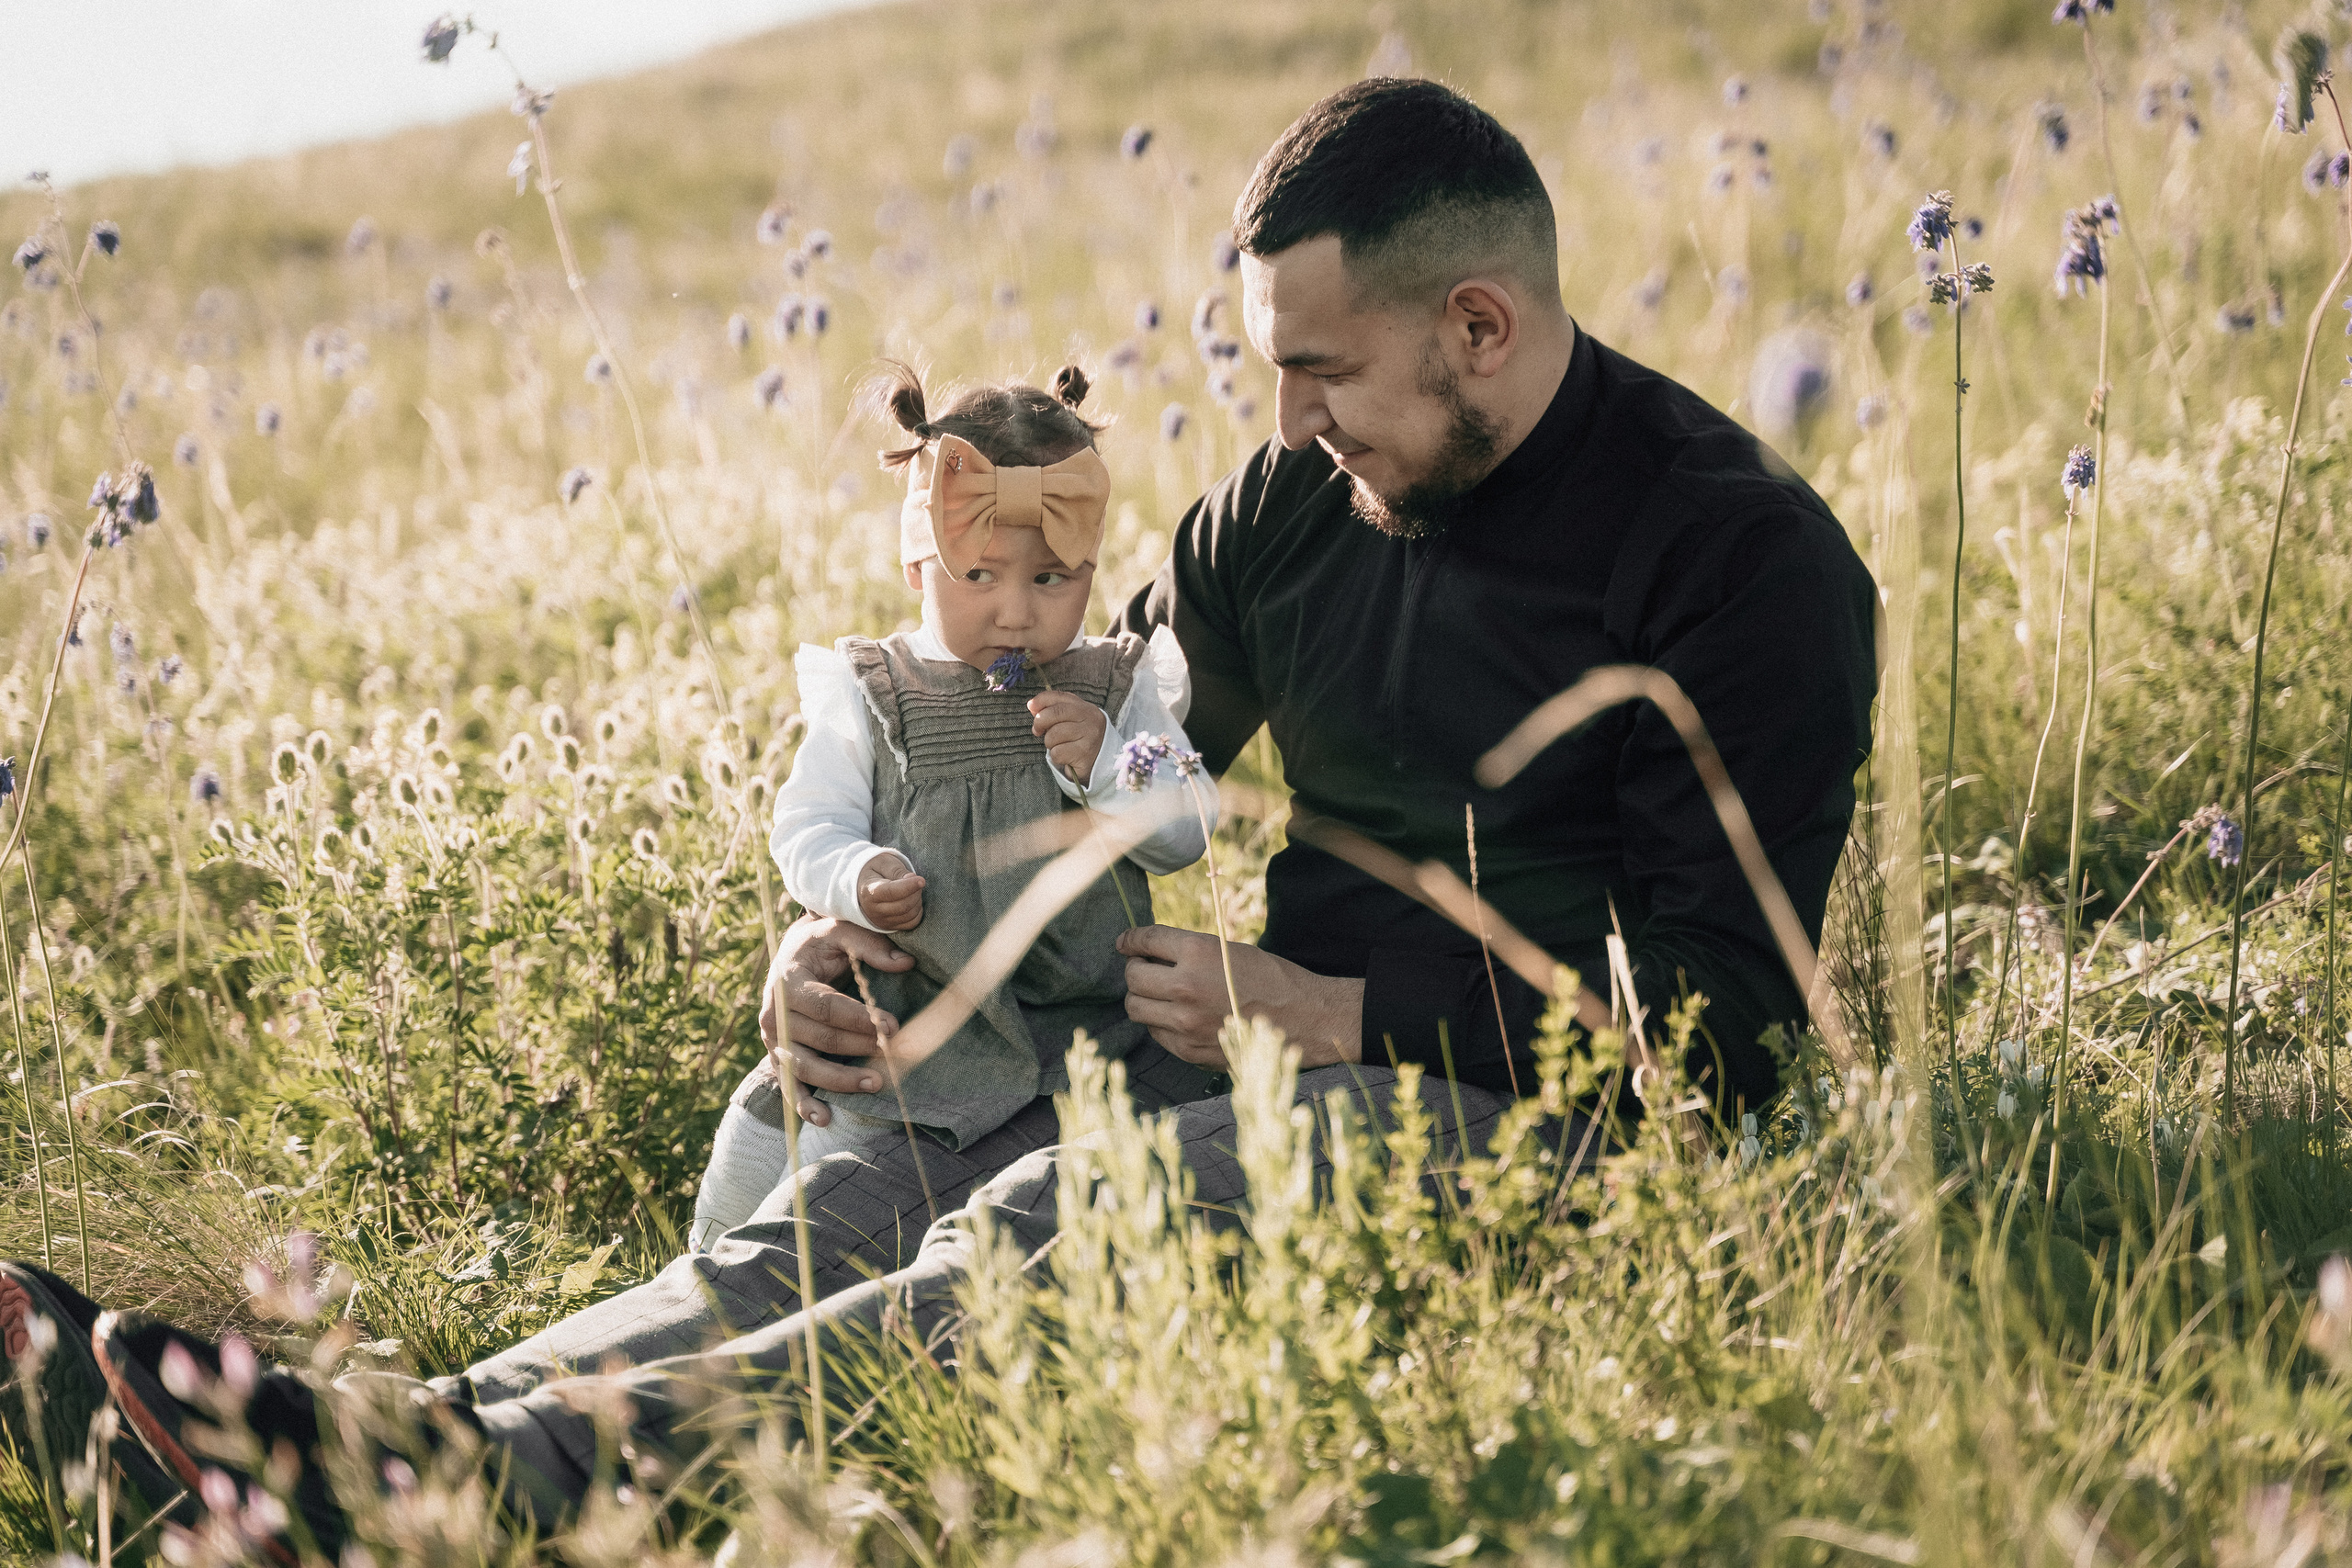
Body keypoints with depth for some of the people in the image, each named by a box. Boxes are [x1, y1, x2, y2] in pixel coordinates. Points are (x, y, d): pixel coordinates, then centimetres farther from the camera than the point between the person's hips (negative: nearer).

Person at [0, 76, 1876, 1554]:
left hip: (1515, 1108, -6)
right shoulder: (1298, 497, 12)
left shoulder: (1738, 549, -9)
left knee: (1055, 1227, -34)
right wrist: (837, 934, 3)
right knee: (844, 1215, -21)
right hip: (1296, 1049, 7)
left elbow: (1723, 1011, -13)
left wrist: (1326, 1011, -15)